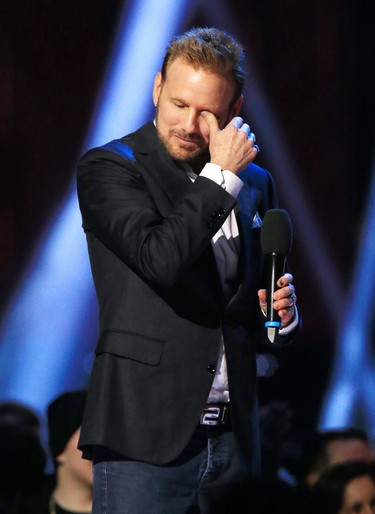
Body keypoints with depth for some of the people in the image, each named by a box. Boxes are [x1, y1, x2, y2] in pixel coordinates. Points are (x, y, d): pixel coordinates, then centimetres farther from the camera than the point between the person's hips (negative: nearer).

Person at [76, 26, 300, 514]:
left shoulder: (254, 183, 16)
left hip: (232, 438, 5)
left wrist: (280, 314, 2)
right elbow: (160, 258, -18)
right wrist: (222, 176, -11)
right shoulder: (107, 168, -1)